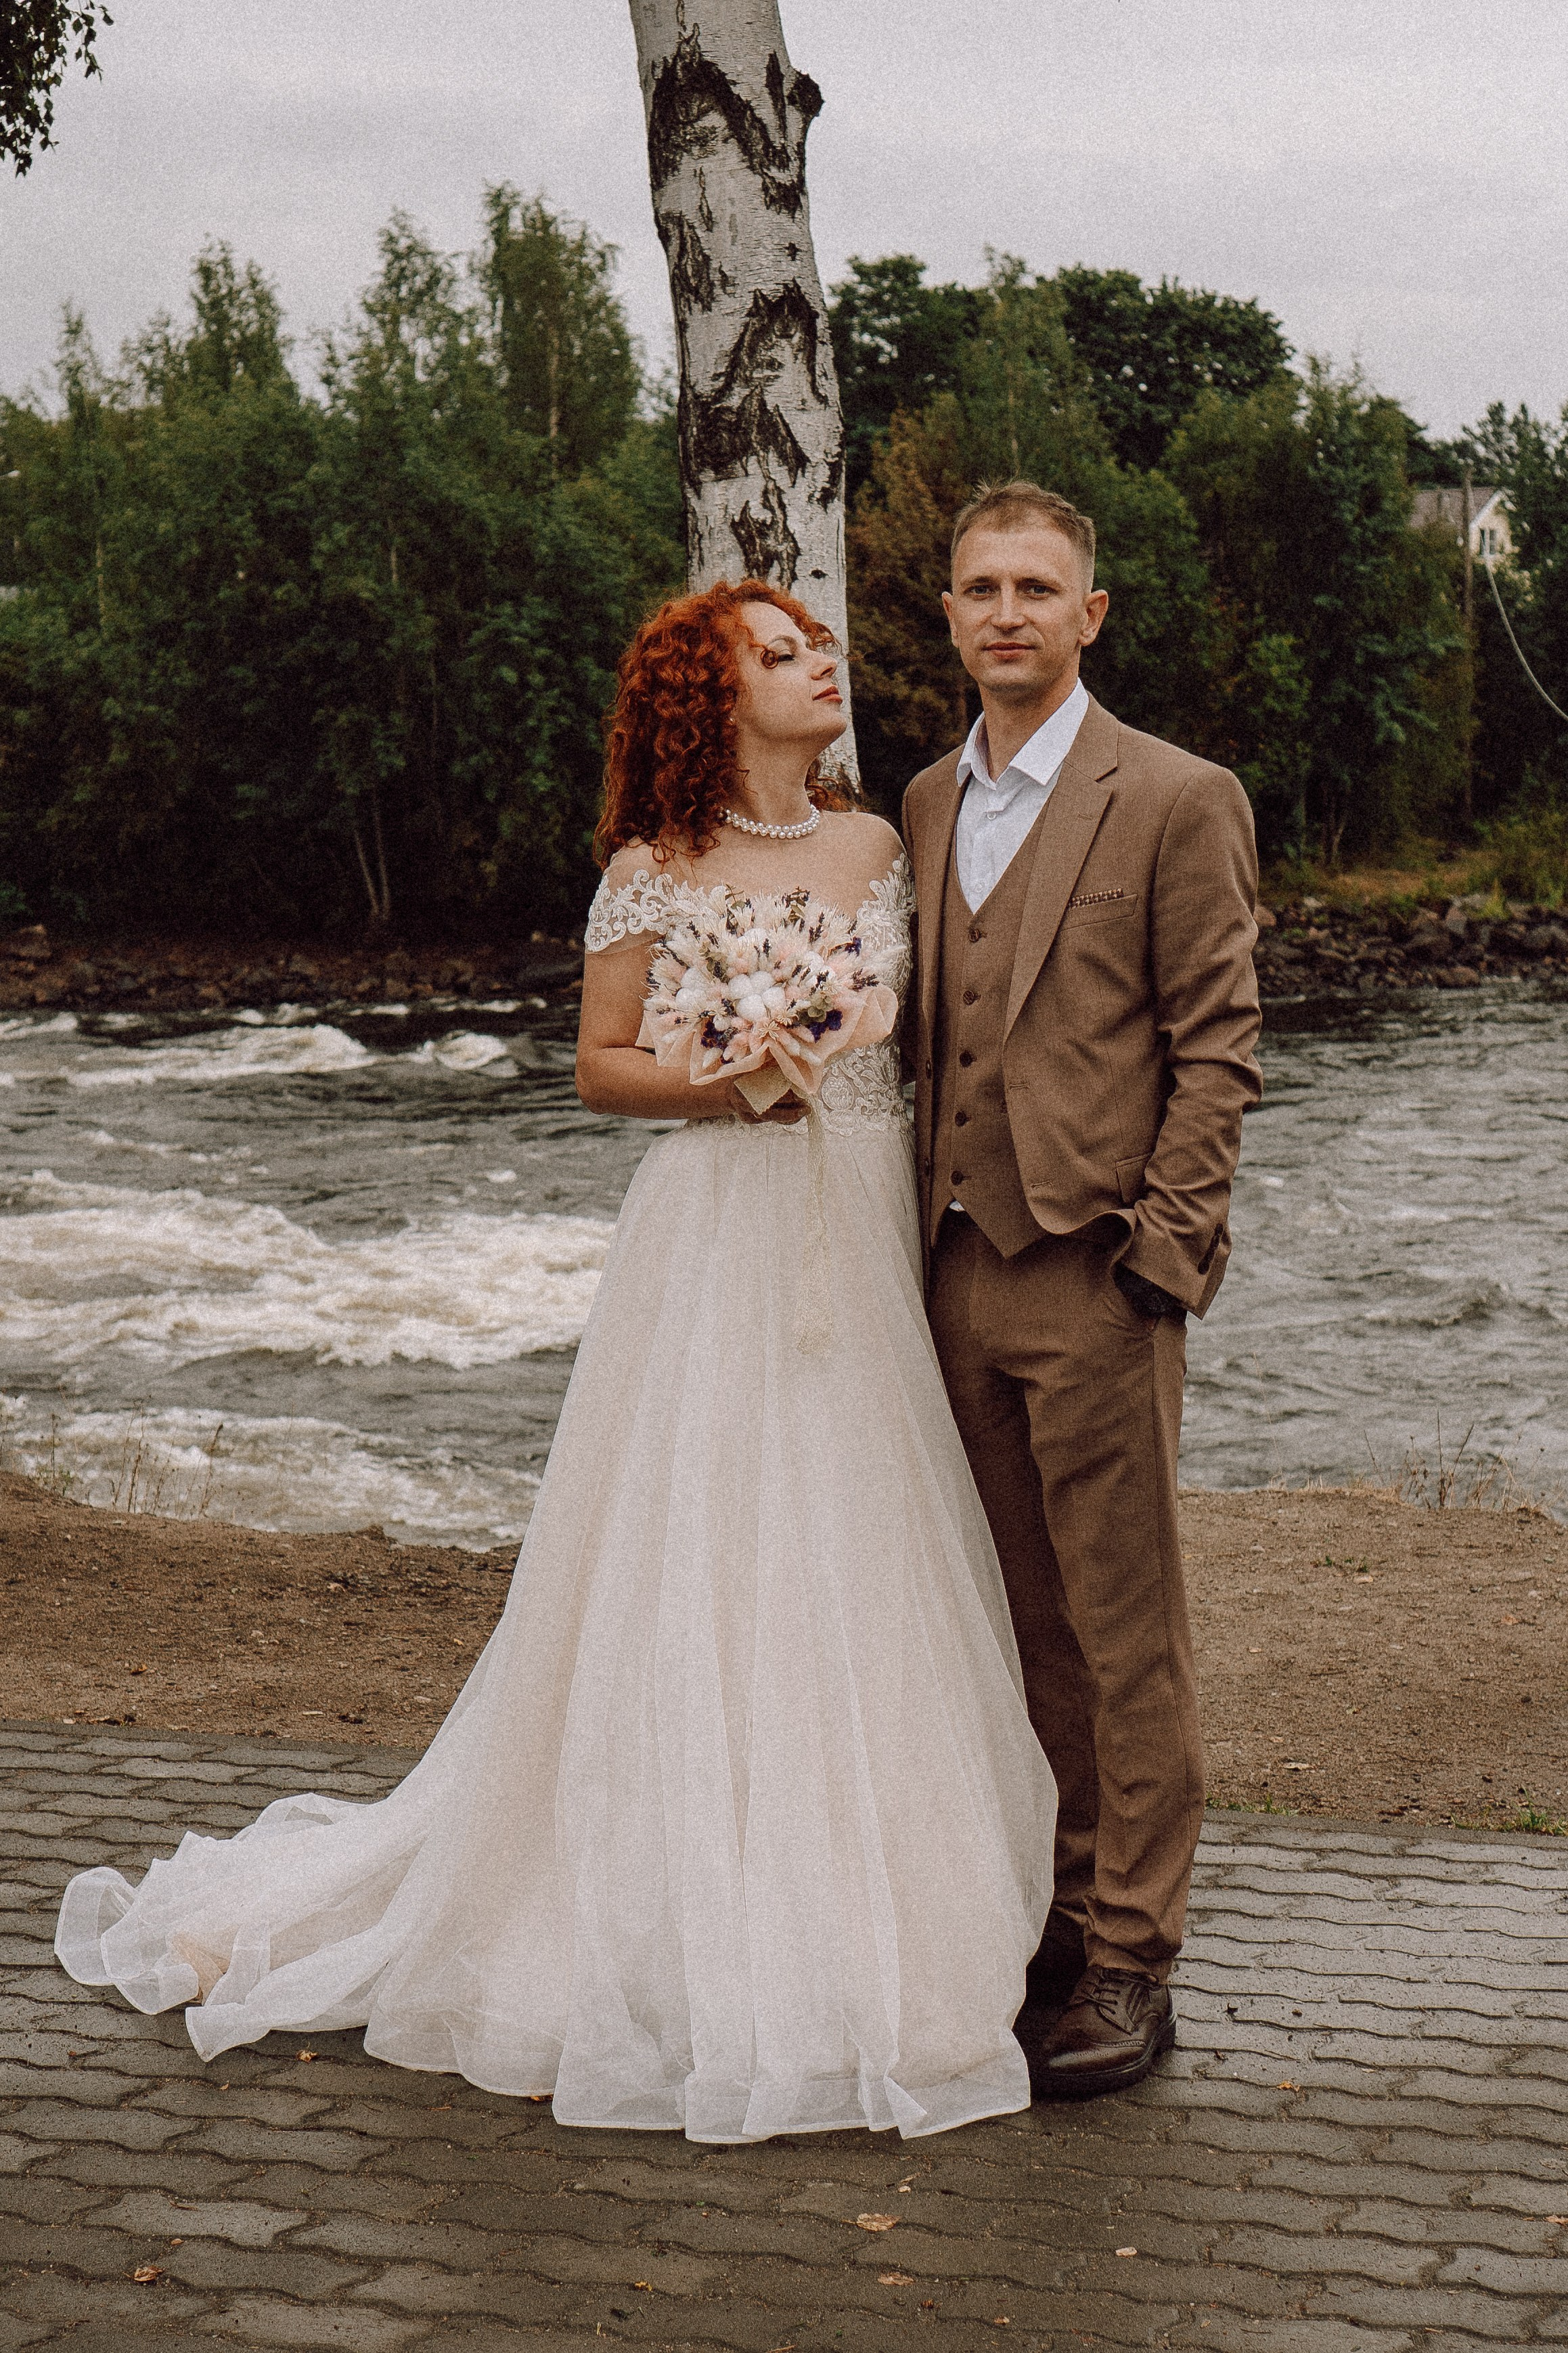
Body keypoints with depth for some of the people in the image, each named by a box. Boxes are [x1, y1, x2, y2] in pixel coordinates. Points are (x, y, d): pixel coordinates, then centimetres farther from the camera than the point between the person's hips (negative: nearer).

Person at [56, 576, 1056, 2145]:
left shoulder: (877, 845, 11)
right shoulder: (654, 872, -2)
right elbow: (599, 1069, 0)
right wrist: (715, 1079, -16)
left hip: (864, 1238, 4)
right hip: (721, 1236, -4)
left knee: (853, 1570, 6)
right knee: (695, 1572, -4)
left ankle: (845, 1930, 17)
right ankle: (697, 1936, 8)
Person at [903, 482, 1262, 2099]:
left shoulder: (1177, 801, -4)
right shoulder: (927, 807, 14)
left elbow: (1217, 1049, -7)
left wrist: (1156, 1257, -12)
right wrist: (920, 1231, 11)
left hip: (1095, 1275, -6)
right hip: (959, 1272, 6)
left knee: (1125, 1629, 0)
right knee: (1026, 1619, 13)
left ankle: (1131, 1959, 9)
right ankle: (1058, 1905, 24)